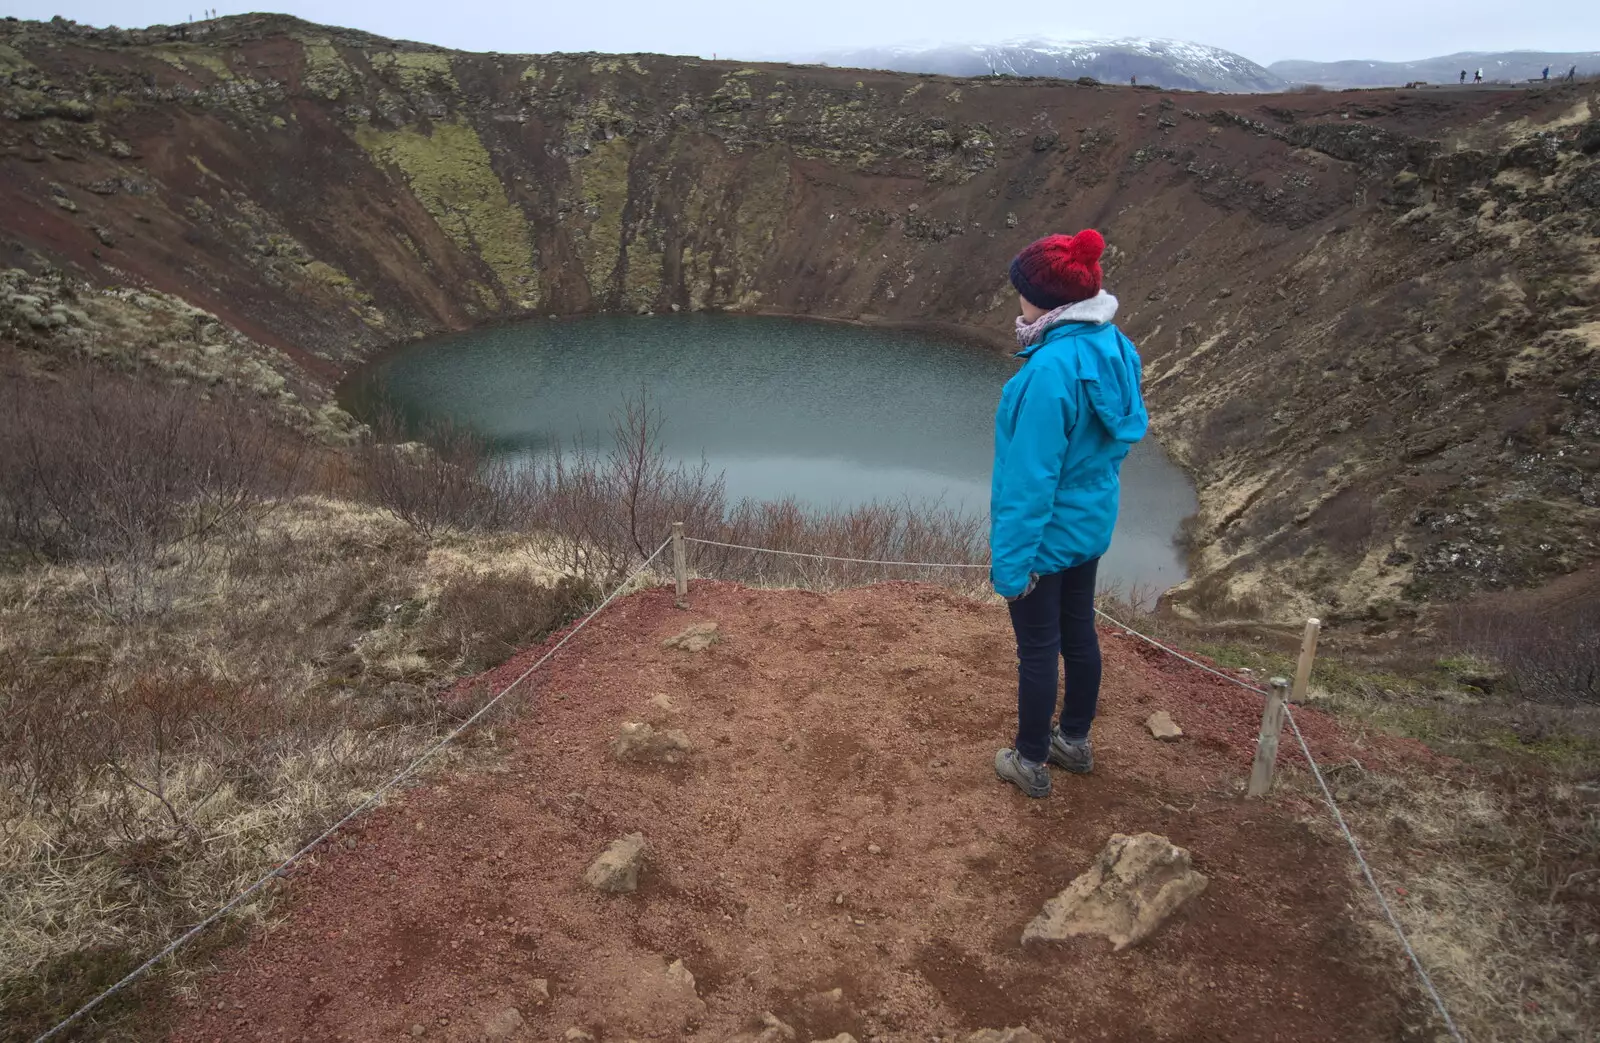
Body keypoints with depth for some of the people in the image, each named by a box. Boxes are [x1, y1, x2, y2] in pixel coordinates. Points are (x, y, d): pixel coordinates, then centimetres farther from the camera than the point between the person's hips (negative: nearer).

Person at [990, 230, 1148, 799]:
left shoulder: (1052, 369, -30)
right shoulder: (1113, 346, -3)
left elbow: (1032, 475, -27)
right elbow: (1125, 432, 9)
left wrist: (1011, 559, -20)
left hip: (1046, 534, -8)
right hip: (1092, 523, 8)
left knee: (1038, 648, 8)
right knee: (1078, 632, 22)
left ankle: (1030, 762, 26)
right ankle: (1074, 740, 41)